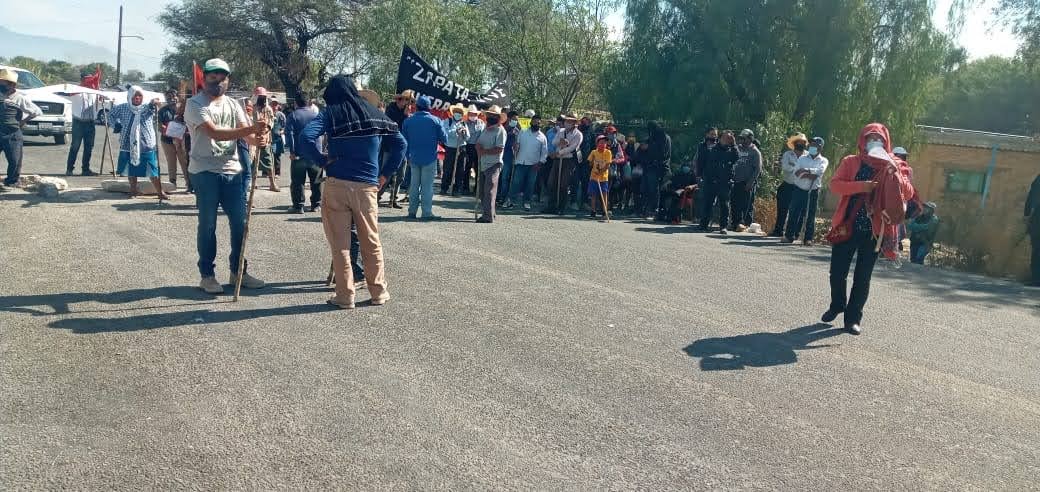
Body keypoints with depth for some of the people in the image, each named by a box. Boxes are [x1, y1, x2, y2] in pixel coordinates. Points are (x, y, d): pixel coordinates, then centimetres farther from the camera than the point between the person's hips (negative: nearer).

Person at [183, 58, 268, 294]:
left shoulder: (233, 104, 13)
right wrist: (251, 129, -30)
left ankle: (238, 272, 20)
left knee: (240, 223, 7)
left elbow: (246, 133, -1)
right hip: (205, 172, -5)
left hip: (233, 171, 5)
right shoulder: (195, 104, -6)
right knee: (207, 225, 1)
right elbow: (215, 133, -21)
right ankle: (207, 275, 12)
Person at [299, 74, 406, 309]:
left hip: (336, 184, -2)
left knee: (340, 244, 6)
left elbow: (305, 138, -16)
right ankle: (379, 293, 19)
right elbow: (400, 144, 12)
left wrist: (322, 160, -2)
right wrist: (385, 174, 12)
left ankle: (345, 296, 9)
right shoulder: (375, 114, 10)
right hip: (367, 186, 3)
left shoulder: (330, 113, 0)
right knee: (371, 242, 14)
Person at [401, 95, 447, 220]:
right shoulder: (435, 120, -8)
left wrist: (408, 156, 15)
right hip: (429, 158, -3)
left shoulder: (408, 121, 1)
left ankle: (412, 211, 14)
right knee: (427, 186, 0)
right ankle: (427, 213, -2)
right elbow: (444, 139, -4)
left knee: (414, 185, 12)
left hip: (414, 158, 3)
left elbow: (404, 140, 5)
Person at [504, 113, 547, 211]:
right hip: (521, 163, 0)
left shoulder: (542, 137, 5)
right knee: (516, 182, -2)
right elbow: (516, 146, 8)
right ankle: (510, 200, 5)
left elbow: (544, 152, 4)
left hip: (533, 165, 0)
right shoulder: (522, 133, 7)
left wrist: (540, 163, -8)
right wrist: (515, 158, -5)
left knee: (530, 184, 4)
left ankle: (526, 202, 14)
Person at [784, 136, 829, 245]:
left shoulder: (823, 161, 6)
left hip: (813, 191, -1)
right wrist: (810, 176, -17)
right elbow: (795, 173, -4)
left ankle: (808, 238, 5)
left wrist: (805, 170, -21)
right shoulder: (802, 158, 10)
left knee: (810, 215, 0)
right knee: (794, 213, 0)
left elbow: (820, 171, -16)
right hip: (799, 190, 1)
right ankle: (789, 236, 5)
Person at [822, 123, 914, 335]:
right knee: (837, 271, 5)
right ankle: (837, 305, 31)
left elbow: (908, 193, -4)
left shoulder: (894, 166, 6)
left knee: (863, 276, 3)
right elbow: (834, 184, -9)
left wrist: (894, 173, -20)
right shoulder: (851, 162, 4)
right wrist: (860, 186, -22)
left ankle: (853, 317, 15)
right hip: (847, 225, 0)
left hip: (874, 229, 0)